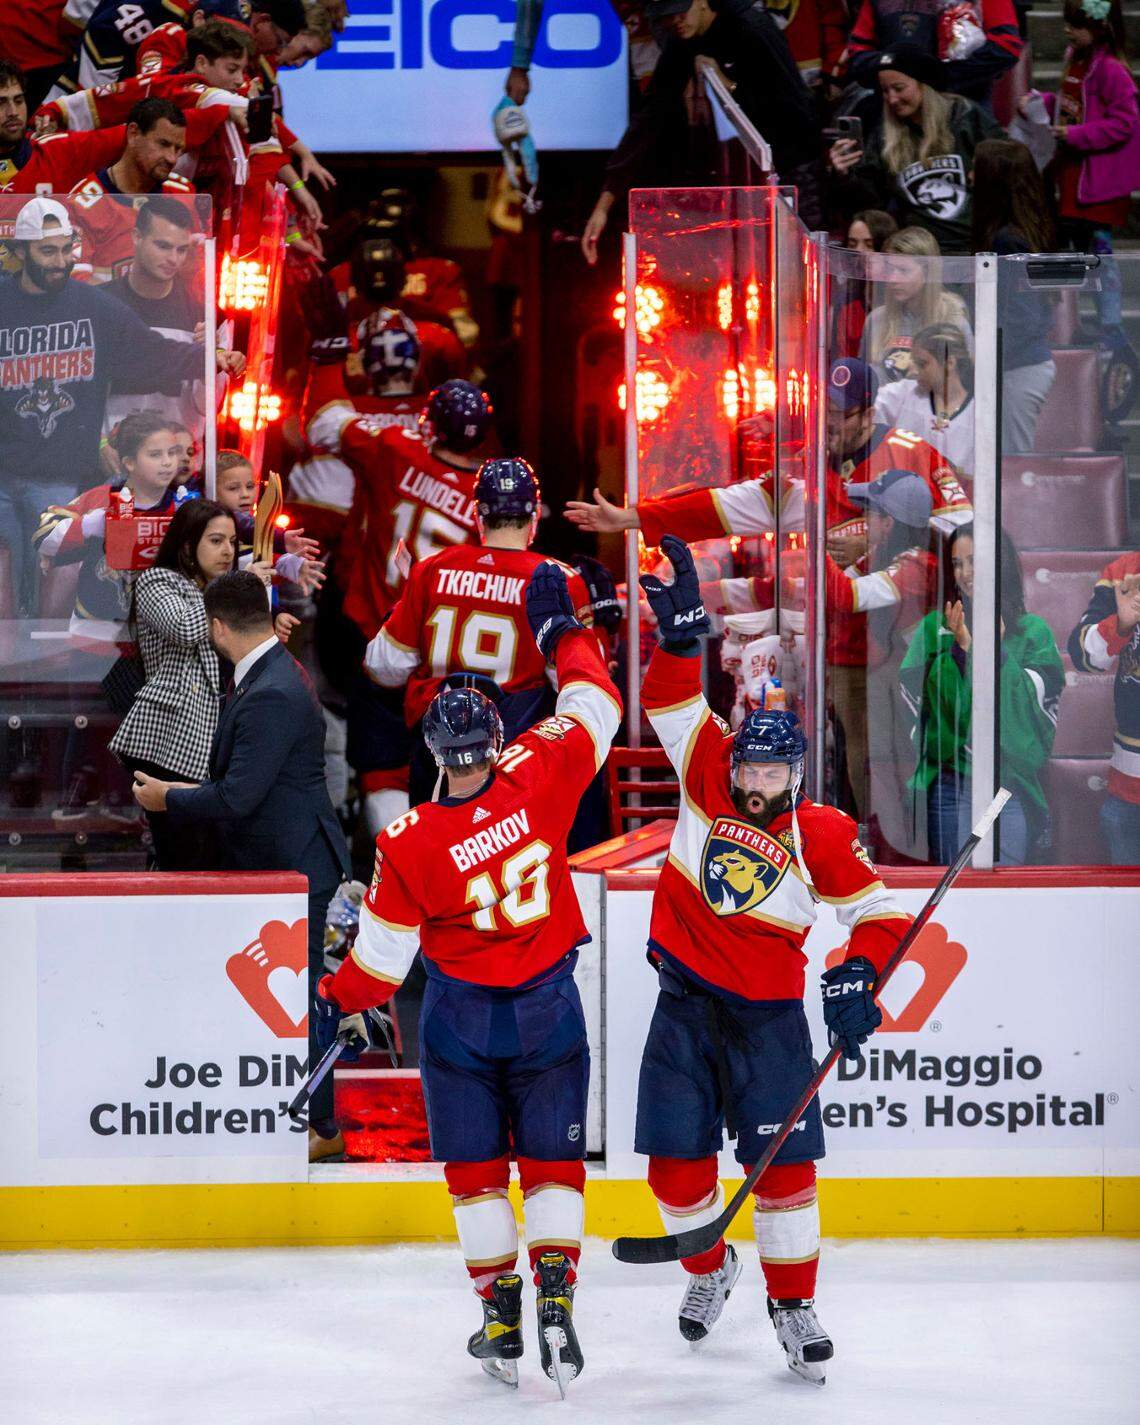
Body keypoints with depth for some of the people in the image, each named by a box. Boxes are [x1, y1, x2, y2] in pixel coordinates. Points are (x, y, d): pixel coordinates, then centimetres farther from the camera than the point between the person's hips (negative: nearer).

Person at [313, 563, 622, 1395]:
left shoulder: (408, 844, -16)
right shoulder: (539, 774, -15)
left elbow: (385, 952, -7)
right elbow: (596, 706, 1)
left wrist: (341, 1003, 11)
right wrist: (560, 627, 14)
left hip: (459, 1020, -1)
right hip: (549, 1007, 1)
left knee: (476, 1169, 10)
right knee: (553, 1163, 7)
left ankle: (501, 1324, 9)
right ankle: (556, 1302, -9)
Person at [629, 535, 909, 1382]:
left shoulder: (820, 835, -7)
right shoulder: (708, 783, -2)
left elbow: (881, 913, -2)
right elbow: (673, 701, -6)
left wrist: (858, 977, -16)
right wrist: (682, 630, -20)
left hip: (768, 1012, -2)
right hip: (685, 1001, 2)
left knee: (785, 1158, -9)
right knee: (677, 1158, 0)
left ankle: (794, 1305, 5)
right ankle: (708, 1266, 28)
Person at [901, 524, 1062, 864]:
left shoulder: (1033, 632, 4)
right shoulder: (935, 627, 7)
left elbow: (1039, 708, -6)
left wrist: (997, 650, -13)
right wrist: (958, 649, -12)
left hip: (1012, 785, -1)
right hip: (949, 788, 1)